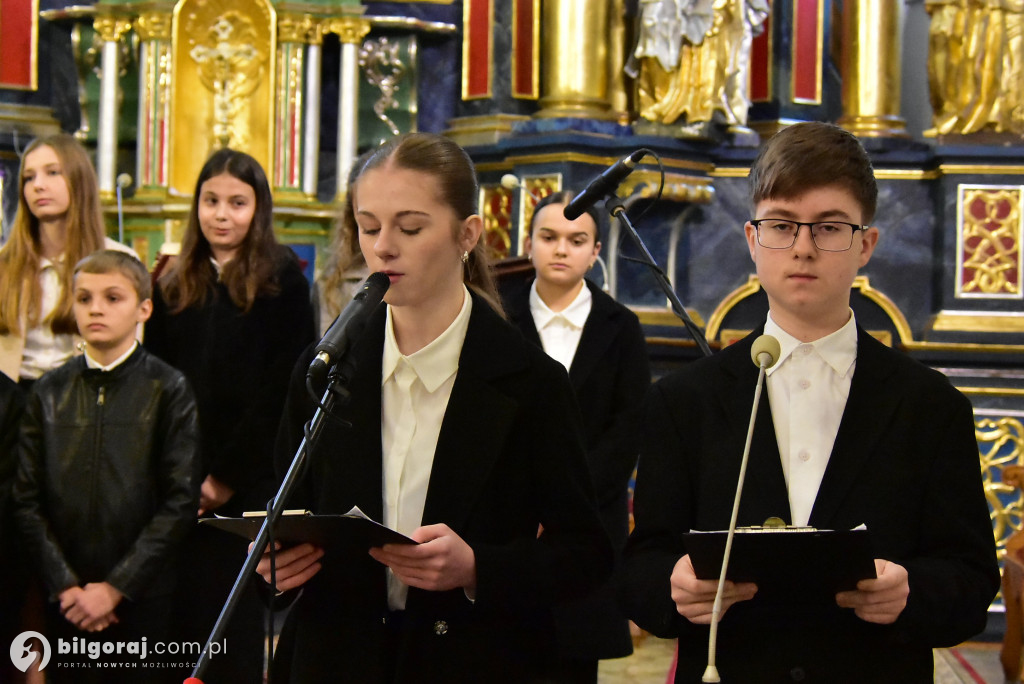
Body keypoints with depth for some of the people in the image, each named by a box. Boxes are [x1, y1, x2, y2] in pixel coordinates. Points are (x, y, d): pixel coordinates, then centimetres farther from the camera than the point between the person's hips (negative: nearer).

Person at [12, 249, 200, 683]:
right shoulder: (49, 394, 8)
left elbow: (179, 502, -5)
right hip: (65, 604, 2)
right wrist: (65, 585, -7)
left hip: (142, 599, -2)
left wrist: (116, 587, -10)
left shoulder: (169, 391, -1)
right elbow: (27, 503, 4)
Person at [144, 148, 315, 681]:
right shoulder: (172, 287, 12)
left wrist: (228, 475, -10)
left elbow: (282, 389, -7)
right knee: (182, 621, 3)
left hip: (249, 483, -4)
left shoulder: (283, 282, -1)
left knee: (236, 631, 0)